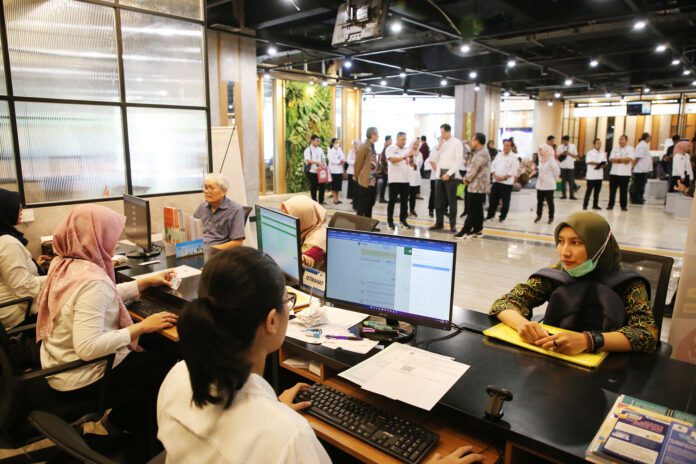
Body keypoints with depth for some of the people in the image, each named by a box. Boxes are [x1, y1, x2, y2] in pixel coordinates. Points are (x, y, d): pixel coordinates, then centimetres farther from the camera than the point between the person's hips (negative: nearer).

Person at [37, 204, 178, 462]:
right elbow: (88, 347, -37)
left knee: (150, 352, 21)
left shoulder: (64, 264, -2)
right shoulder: (91, 280, -32)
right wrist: (140, 327, -29)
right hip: (81, 378, -9)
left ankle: (122, 418, 35)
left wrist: (147, 281, 9)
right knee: (165, 365, 4)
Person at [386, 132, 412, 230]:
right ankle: (390, 221, 8)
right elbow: (393, 160, -19)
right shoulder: (391, 148, -4)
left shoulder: (407, 149, 11)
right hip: (394, 179, -5)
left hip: (405, 179, 5)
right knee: (392, 201, 1)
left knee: (404, 201, 9)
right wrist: (405, 156, -25)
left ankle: (403, 220, 19)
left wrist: (411, 157, -9)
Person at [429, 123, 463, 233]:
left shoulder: (457, 143, -4)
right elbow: (434, 158, 6)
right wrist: (439, 145, -4)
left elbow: (458, 160, -10)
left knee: (451, 201, 1)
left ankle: (453, 225, 8)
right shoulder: (441, 143, 11)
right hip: (440, 174, 5)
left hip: (451, 175, -5)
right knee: (438, 201, 8)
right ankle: (439, 223, 18)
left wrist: (448, 174, -16)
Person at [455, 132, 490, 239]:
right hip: (476, 185, 10)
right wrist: (467, 178, 6)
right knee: (477, 210, 12)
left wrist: (467, 178, -6)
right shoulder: (478, 152, 17)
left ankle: (466, 231, -3)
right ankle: (477, 230, 17)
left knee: (472, 210, -6)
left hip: (478, 186, -10)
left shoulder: (482, 153, -17)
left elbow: (475, 169, -20)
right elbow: (472, 167, 19)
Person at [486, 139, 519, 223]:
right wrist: (495, 175, -7)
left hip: (507, 182, -4)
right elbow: (493, 165, 9)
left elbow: (513, 170, -13)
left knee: (505, 201, 2)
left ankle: (502, 216, 14)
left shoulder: (514, 157, -5)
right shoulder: (499, 154, 11)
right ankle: (490, 215, 19)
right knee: (493, 199, 8)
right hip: (496, 181, 5)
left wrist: (504, 177, -18)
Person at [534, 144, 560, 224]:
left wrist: (552, 179, 2)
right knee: (539, 201, 12)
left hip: (549, 185, -6)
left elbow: (557, 171, -10)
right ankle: (538, 215, 24)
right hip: (540, 184, 6)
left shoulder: (551, 160, -15)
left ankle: (551, 217, 14)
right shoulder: (541, 159, 6)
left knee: (550, 202, 3)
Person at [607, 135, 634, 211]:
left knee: (624, 190, 2)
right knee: (612, 190, 3)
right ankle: (610, 205, 10)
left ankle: (624, 206, 9)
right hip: (614, 172, 2)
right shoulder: (615, 148, 11)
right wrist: (623, 160, -12)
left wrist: (617, 159, -12)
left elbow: (630, 159, -14)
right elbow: (611, 159, -1)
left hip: (625, 173, -2)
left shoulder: (630, 149, 2)